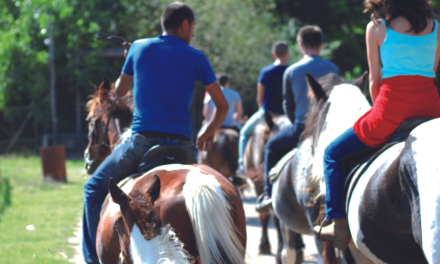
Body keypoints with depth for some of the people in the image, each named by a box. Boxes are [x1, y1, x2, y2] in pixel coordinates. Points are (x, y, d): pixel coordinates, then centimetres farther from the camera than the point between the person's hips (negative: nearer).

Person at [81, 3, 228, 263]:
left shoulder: (139, 48, 10)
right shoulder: (195, 57, 8)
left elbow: (119, 90, 25)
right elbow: (222, 106, 9)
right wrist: (208, 134, 28)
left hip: (142, 141, 0)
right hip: (182, 143, 1)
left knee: (94, 188, 15)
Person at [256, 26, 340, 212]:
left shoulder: (291, 71, -1)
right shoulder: (332, 69, 1)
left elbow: (288, 104, 7)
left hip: (301, 127, -1)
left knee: (272, 147, 22)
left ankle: (269, 193, 13)